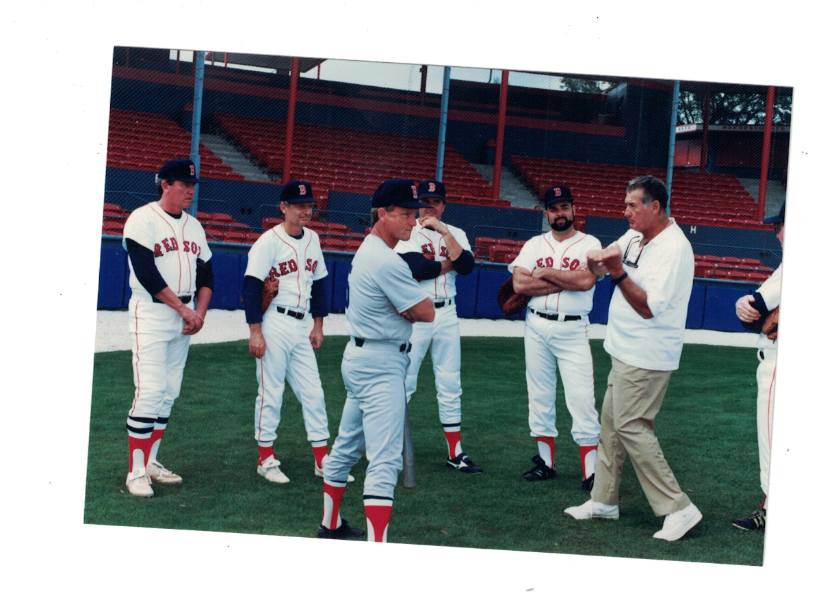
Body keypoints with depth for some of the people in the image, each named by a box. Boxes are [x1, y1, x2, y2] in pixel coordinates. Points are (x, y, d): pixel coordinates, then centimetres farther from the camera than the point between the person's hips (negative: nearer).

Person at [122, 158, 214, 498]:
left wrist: (200, 312, -1)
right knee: (149, 392, -12)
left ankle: (151, 463, 18)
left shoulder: (194, 226, 14)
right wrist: (184, 308, -16)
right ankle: (135, 473, -6)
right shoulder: (142, 220, -8)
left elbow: (206, 274, 15)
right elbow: (147, 274, -16)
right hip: (150, 316, -7)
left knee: (169, 394, 9)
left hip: (183, 319, 7)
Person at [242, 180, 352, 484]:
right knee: (270, 391, 0)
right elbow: (251, 287, -13)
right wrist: (255, 331, -17)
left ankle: (322, 460, 14)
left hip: (301, 327, 7)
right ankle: (266, 459, 11)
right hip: (274, 325, -6)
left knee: (313, 392, 8)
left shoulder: (312, 239, 11)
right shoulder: (269, 241, -10)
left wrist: (318, 324, 16)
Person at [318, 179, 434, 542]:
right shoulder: (388, 262, -20)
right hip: (381, 365, -11)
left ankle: (331, 526, 32)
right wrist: (408, 306, 2)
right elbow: (426, 312, -16)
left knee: (347, 446, 20)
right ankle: (377, 550, -18)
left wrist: (402, 305, -4)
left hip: (359, 357, 11)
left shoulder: (366, 252, 12)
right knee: (385, 460, -14)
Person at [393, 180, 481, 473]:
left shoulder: (456, 234, 11)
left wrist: (444, 232, -11)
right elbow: (416, 268, -17)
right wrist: (449, 263, -4)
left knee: (450, 386, 8)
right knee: (403, 382, -4)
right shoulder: (406, 232, -1)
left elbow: (466, 266, -8)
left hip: (447, 314, 4)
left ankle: (455, 453, 14)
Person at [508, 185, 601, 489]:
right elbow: (519, 284, -6)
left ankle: (590, 472, -7)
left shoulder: (590, 244, 1)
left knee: (582, 397, -9)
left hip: (573, 330, -4)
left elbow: (586, 280, -16)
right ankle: (545, 462, 18)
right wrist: (566, 281, -10)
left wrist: (545, 273, -8)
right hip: (537, 327, 4)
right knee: (539, 395, 8)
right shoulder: (534, 245, 9)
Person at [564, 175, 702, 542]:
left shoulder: (674, 248, -19)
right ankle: (604, 501, 26)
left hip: (647, 358, -10)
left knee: (631, 426, -11)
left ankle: (678, 508, -6)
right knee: (611, 423, 15)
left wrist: (618, 272, -28)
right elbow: (598, 266, 10)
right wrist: (597, 260, -12)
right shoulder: (633, 238, 9)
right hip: (625, 353, 10)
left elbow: (650, 306, -24)